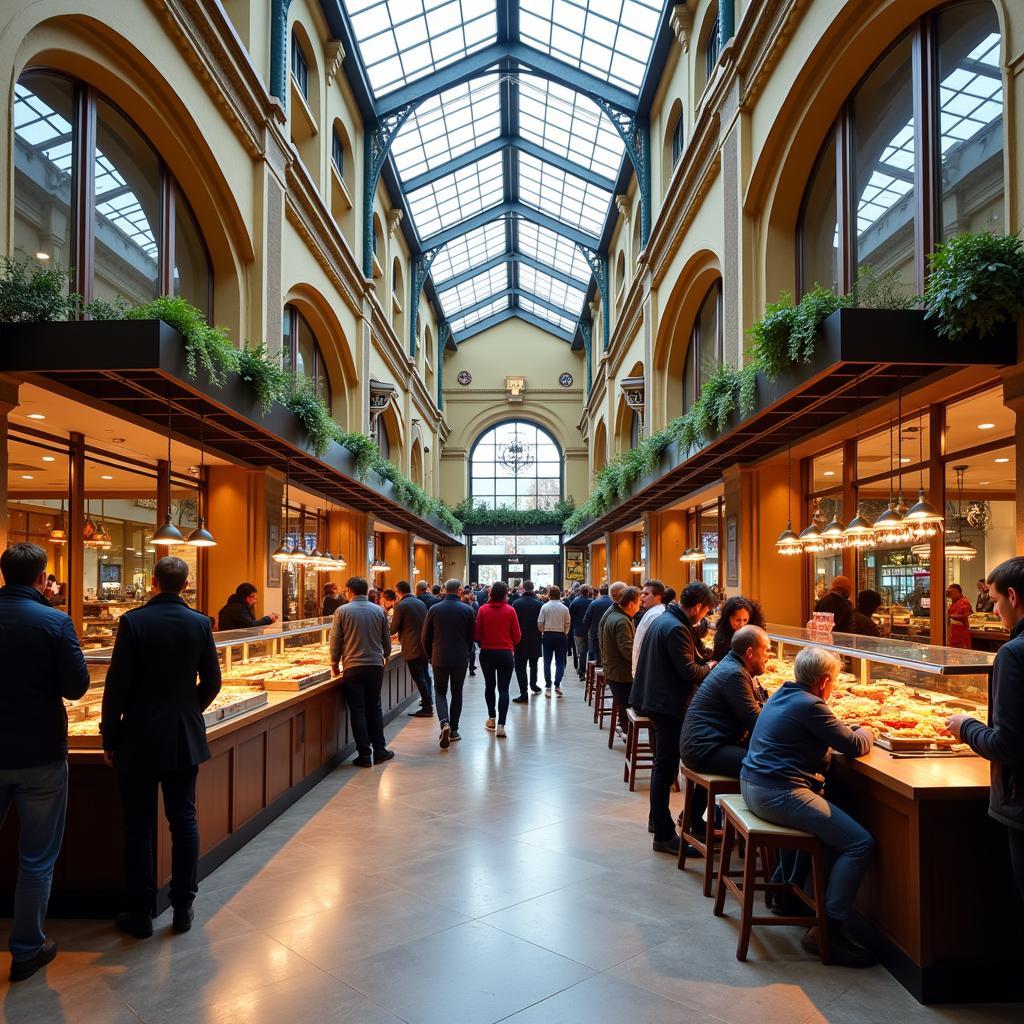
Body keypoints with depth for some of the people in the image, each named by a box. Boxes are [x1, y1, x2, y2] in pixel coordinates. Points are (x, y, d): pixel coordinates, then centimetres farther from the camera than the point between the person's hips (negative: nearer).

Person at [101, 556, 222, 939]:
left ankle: (140, 914, 18)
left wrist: (109, 738, -1)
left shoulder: (133, 621, -11)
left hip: (138, 739, -3)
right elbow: (211, 682, 3)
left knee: (138, 827, 9)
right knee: (184, 821, 13)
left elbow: (117, 683, -11)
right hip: (185, 738, 3)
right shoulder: (199, 623, -2)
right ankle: (183, 907, 20)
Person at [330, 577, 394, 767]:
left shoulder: (342, 611, -4)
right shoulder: (378, 611, 4)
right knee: (374, 708, 14)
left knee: (357, 711, 3)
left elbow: (335, 641, -3)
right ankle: (379, 750, 15)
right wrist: (385, 657, 29)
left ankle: (364, 754, 3)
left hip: (353, 667, -3)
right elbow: (387, 640, 10)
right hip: (375, 666, 3)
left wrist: (335, 664, 11)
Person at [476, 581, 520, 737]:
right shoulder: (510, 610, -9)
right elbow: (517, 636, -4)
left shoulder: (483, 610, -7)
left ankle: (492, 718, 30)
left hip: (487, 653, 2)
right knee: (503, 689, 2)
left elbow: (477, 633, -2)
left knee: (489, 685, 19)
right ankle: (501, 725, -6)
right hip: (506, 653, -1)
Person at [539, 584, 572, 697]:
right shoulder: (564, 608, -5)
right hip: (561, 636, 0)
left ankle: (548, 687, 8)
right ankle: (557, 685, -4)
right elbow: (568, 624, -2)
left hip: (547, 636, 0)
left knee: (547, 662, 9)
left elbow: (540, 623, -5)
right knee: (560, 662, 7)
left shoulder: (545, 607, -5)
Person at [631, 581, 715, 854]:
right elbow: (689, 672, -22)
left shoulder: (663, 619, 10)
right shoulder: (676, 629, -21)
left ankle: (656, 819, 35)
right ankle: (664, 835, 5)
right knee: (666, 768, -3)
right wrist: (709, 668, -3)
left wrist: (703, 662, 9)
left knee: (663, 764, 22)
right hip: (668, 705, -11)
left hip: (656, 699, 11)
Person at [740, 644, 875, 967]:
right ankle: (827, 931, -5)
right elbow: (855, 746, -10)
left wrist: (854, 730, 20)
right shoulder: (809, 705, -15)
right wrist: (867, 730, 12)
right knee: (860, 843, -8)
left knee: (821, 823, 30)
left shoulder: (782, 695, 14)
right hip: (779, 793, -11)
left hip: (753, 785, 11)